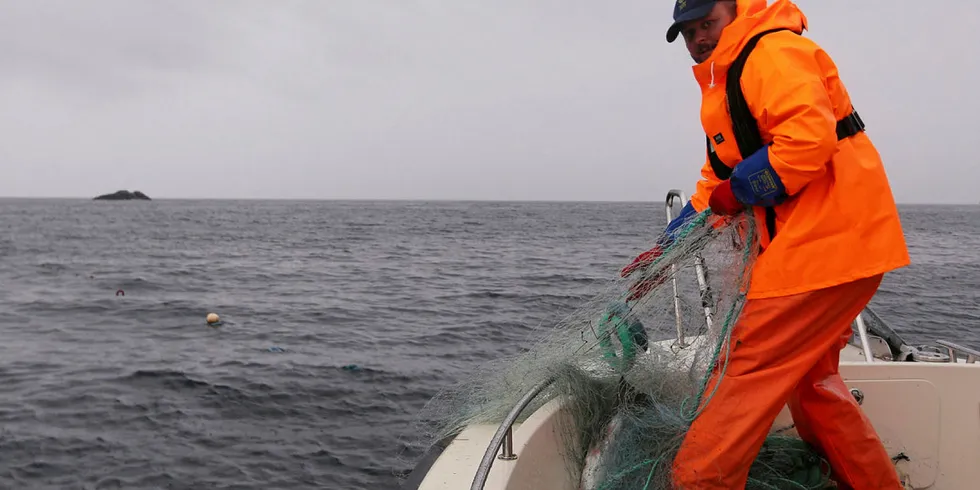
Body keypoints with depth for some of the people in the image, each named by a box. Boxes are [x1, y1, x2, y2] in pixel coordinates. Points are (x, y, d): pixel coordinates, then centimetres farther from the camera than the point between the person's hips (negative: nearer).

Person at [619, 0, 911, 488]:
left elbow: (809, 137, -27)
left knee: (746, 373, -8)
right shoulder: (726, 83, 21)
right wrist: (663, 250, 10)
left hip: (828, 241, -11)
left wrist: (739, 190, -15)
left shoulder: (774, 51, -10)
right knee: (811, 381, 20)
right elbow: (715, 186, 19)